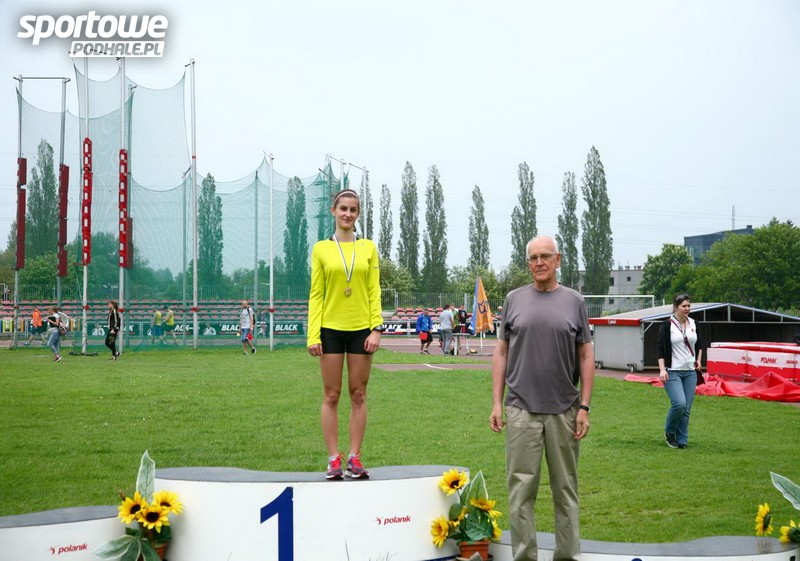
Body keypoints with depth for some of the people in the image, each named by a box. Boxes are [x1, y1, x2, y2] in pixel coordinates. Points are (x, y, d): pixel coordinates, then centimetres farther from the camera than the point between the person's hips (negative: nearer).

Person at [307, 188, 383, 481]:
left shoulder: (368, 248, 6)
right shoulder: (321, 249, 3)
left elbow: (374, 292, 4)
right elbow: (316, 295, 1)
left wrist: (376, 328, -6)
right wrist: (313, 335, -6)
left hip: (361, 328, 1)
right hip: (331, 328, -1)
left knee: (358, 395, 4)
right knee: (331, 395, 2)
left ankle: (354, 458, 10)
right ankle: (333, 459, 7)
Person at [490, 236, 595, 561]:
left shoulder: (573, 301, 6)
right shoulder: (514, 300, 7)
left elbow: (586, 356, 6)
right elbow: (501, 353, 9)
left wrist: (584, 407, -1)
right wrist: (496, 403, 2)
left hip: (564, 411, 0)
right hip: (521, 409, 0)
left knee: (565, 487, 8)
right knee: (521, 488, 1)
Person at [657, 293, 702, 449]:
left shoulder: (693, 324, 10)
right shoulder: (667, 325, -6)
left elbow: (699, 345, 24)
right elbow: (660, 349, -7)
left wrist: (698, 360, 8)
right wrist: (662, 369, -15)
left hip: (690, 372, 5)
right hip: (673, 371, -5)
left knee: (687, 408, 1)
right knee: (679, 403, -20)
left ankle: (682, 441, 12)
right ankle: (669, 432, 5)